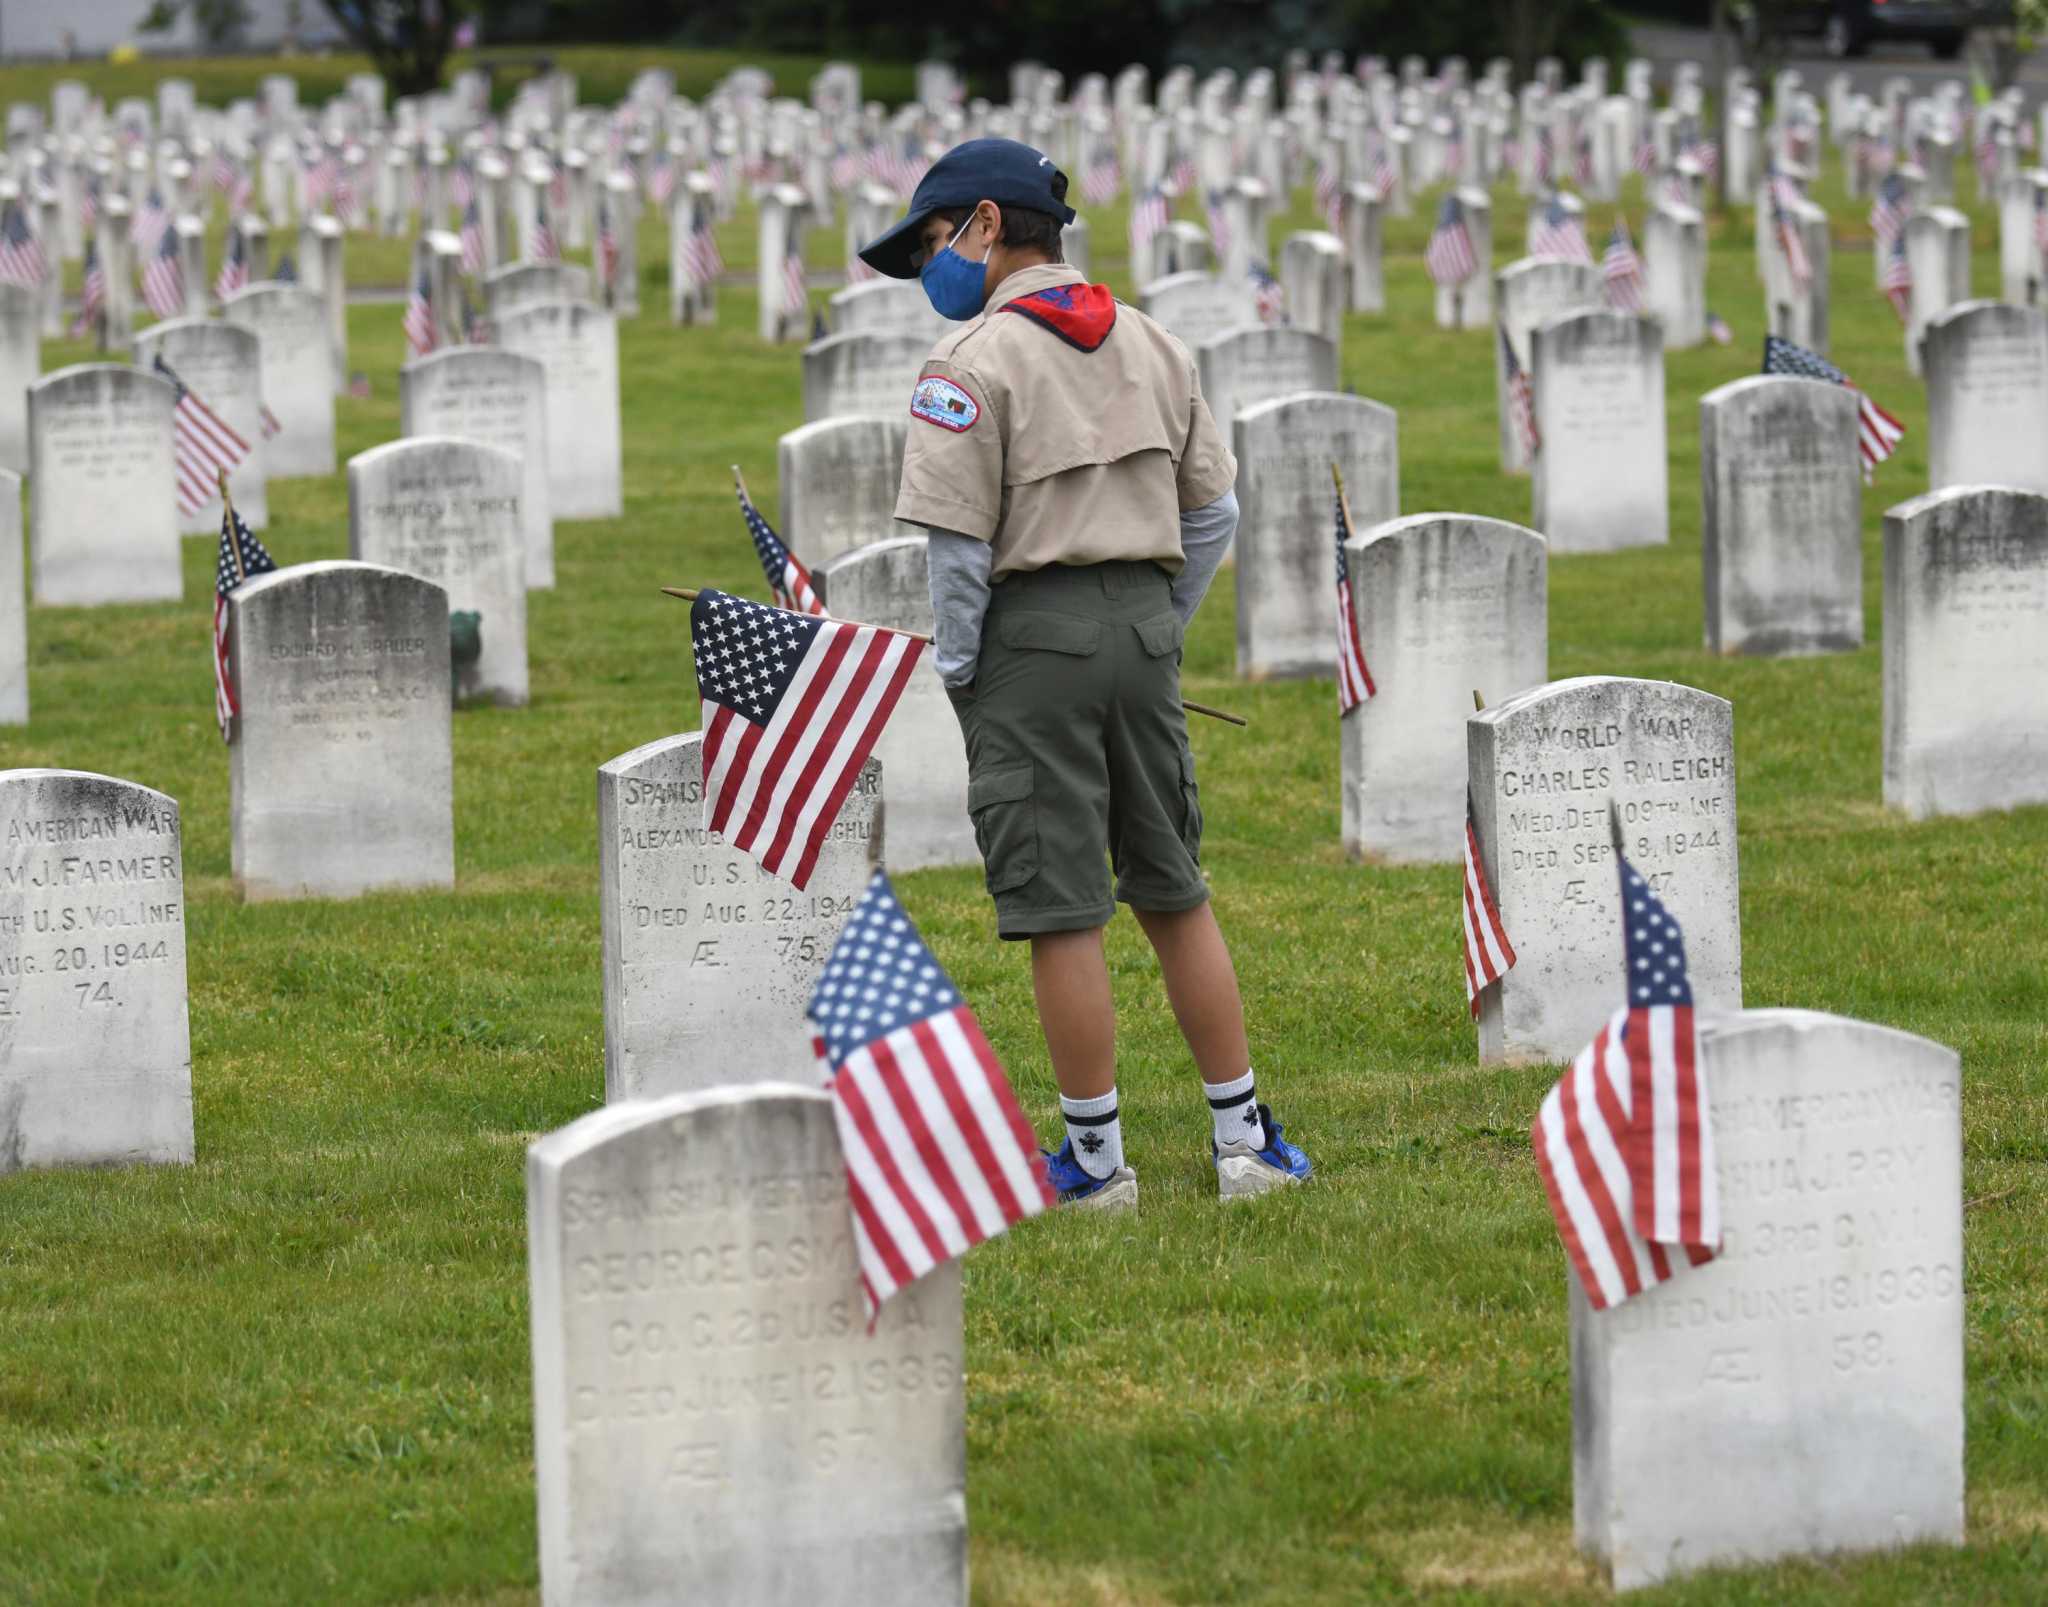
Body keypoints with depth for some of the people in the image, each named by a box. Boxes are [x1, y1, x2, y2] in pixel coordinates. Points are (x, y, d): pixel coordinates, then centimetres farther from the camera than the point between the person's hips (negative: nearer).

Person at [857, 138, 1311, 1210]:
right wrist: (1156, 630, 18)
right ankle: (1243, 1140, 16)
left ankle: (1096, 1159, 2)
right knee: (1174, 895, 14)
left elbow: (958, 541, -14)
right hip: (1144, 621, 7)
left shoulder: (974, 360, -10)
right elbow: (1213, 512, 13)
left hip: (1033, 631, -7)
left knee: (1063, 916, -2)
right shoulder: (1151, 345, 12)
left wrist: (957, 674, -3)